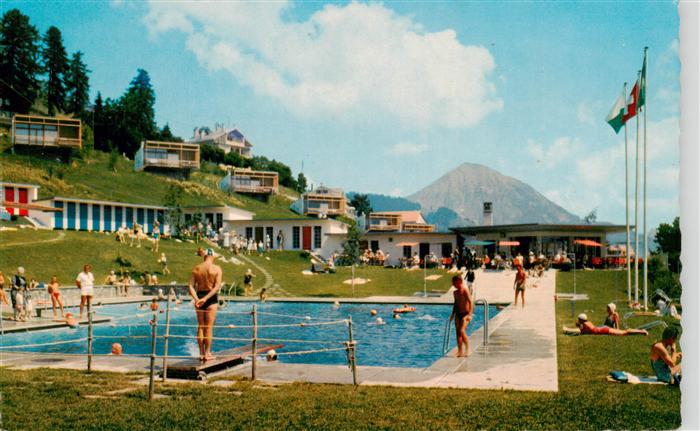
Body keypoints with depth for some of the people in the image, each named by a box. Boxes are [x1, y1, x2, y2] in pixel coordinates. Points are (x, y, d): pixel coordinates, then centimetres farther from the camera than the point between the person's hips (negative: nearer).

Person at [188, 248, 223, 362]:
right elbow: (217, 286, -16)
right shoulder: (216, 268, -6)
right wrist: (206, 299, -19)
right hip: (211, 297, -3)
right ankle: (207, 353, 4)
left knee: (200, 327, 11)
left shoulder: (196, 268, 3)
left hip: (199, 296, 3)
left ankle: (201, 353, 15)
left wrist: (196, 299, -16)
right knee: (209, 327, 2)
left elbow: (191, 286, -6)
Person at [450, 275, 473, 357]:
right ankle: (460, 351, 11)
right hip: (458, 314, 8)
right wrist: (453, 314, 18)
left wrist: (469, 314, -24)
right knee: (457, 332, 5)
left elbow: (471, 303, -17)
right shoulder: (455, 292, 11)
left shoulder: (465, 291, -12)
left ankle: (467, 349, -7)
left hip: (465, 314, -8)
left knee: (461, 331, -20)